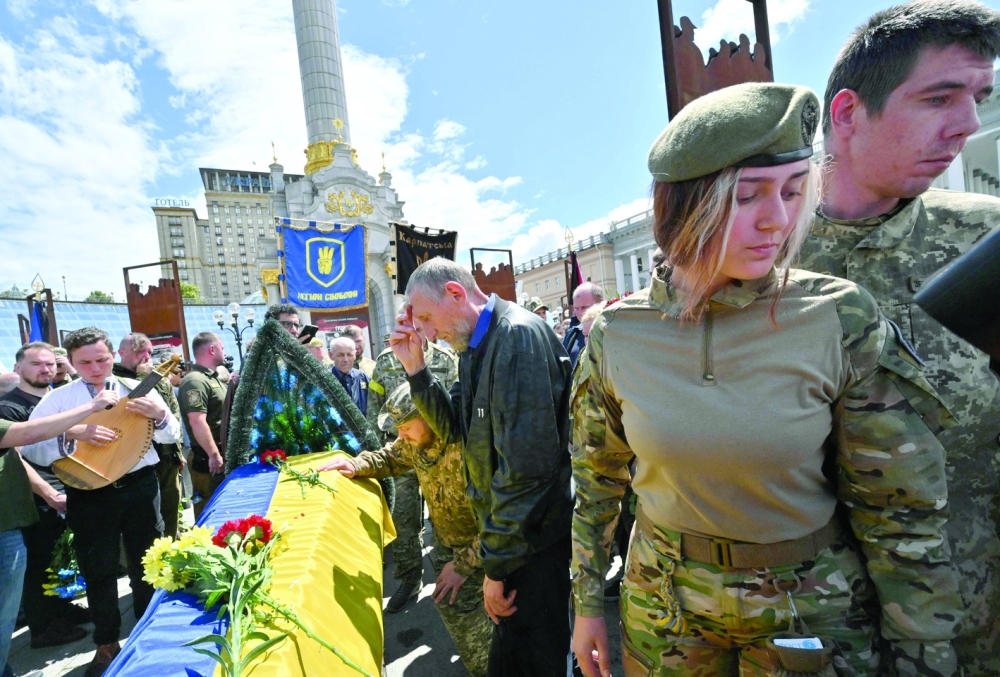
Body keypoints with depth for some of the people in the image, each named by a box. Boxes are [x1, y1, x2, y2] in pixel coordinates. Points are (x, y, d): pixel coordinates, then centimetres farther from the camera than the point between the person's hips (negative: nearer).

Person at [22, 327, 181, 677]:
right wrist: (70, 437, -24)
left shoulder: (137, 389, -1)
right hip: (89, 494, 0)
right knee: (99, 570, 13)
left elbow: (172, 436, -1)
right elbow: (30, 448, -6)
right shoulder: (57, 399, -1)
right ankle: (107, 644, 34)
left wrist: (159, 415, -21)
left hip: (140, 488, 1)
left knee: (147, 563, 15)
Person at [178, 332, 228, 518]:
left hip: (223, 455, 9)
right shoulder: (195, 381, -18)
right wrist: (214, 455, -24)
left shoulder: (214, 377, 14)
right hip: (207, 459, -9)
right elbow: (197, 422, -26)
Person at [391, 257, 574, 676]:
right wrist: (415, 367, -3)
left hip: (534, 538, -8)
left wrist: (497, 564, -17)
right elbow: (454, 426, 8)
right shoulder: (474, 347, 8)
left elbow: (528, 465, -26)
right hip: (507, 531, 9)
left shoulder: (518, 335, -23)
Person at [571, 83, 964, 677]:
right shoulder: (616, 334, -15)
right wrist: (587, 603, 5)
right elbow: (596, 479, -3)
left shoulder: (844, 321, -19)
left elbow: (903, 510, -9)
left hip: (812, 608, 0)